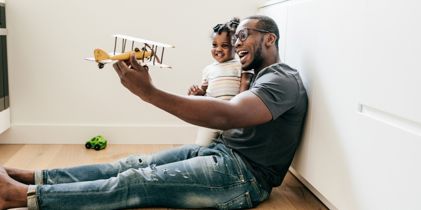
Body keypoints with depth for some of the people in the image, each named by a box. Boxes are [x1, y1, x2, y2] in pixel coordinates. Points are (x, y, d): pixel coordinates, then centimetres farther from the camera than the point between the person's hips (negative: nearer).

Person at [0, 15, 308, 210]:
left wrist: (149, 92, -35)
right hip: (221, 151, 9)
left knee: (139, 182, -15)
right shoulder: (259, 79, 21)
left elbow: (227, 116, -31)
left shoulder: (282, 79, -14)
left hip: (244, 174, -8)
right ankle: (32, 178, 1)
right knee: (133, 165, -2)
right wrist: (201, 100, -3)